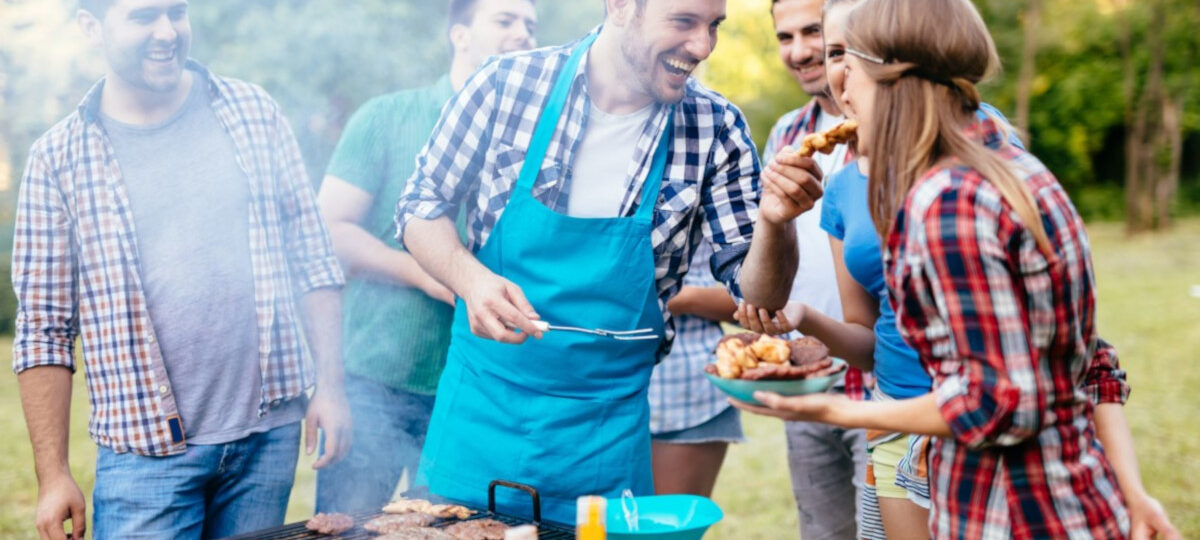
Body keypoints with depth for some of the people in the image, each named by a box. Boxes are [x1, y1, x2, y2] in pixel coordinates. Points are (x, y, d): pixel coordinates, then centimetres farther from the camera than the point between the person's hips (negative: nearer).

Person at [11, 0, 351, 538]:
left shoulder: (253, 112, 5)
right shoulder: (59, 159, -1)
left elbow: (313, 259, 8)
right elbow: (42, 332, -1)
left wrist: (330, 384, 1)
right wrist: (53, 476, -4)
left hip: (270, 433, 2)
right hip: (147, 449, -2)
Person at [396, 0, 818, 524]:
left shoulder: (717, 131, -6)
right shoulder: (509, 84, -8)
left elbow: (757, 298, -4)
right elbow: (420, 205, 1)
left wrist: (774, 223, -25)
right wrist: (471, 279, -18)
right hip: (480, 407, 0)